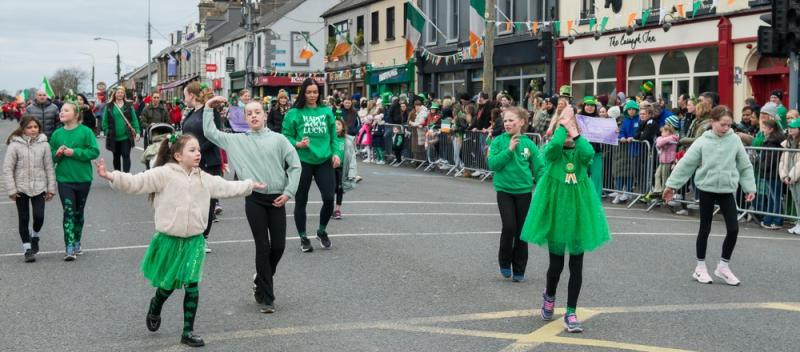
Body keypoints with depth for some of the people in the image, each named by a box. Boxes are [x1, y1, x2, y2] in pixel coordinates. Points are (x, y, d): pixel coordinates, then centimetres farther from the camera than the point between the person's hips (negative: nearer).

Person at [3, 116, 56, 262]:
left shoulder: (43, 144, -1)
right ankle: (27, 248, 16)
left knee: (39, 216, -6)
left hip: (39, 187, 1)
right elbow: (7, 169, -5)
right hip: (21, 188, -1)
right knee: (24, 219, 6)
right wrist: (11, 190, -8)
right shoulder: (15, 145, -7)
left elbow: (49, 167, 3)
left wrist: (51, 188, 2)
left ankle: (34, 236, 26)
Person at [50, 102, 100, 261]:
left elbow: (94, 152, -12)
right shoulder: (57, 134, 2)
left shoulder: (86, 131, -6)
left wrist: (74, 152, -18)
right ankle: (69, 248, -10)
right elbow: (50, 156, 11)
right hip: (64, 179, 1)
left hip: (83, 178, 0)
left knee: (79, 212, 14)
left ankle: (77, 243, 30)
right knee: (68, 212, -7)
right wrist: (57, 154, -11)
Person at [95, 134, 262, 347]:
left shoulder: (204, 179, 7)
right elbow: (136, 182, -19)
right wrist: (110, 177, -33)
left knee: (192, 285, -2)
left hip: (193, 241, 4)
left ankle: (188, 332, 10)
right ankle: (155, 308, 45)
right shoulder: (163, 174, -11)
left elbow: (227, 187, 21)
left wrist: (250, 185, 28)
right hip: (169, 239, -3)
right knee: (167, 285, 9)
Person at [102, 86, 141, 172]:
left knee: (126, 156, -8)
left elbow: (134, 120, 0)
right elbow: (105, 121, 2)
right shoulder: (109, 106, 3)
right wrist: (106, 132, -7)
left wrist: (137, 132, -8)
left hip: (126, 136, -1)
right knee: (116, 157, 14)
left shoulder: (129, 106, 3)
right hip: (114, 137, 2)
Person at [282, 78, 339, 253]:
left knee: (329, 198, -4)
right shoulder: (294, 113, -3)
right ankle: (303, 238, 23)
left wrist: (335, 153, 0)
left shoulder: (327, 111, 7)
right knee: (301, 201, 7)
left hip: (324, 161, 2)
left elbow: (333, 135, 12)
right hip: (302, 161, -2)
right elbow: (286, 136, -1)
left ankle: (322, 230, 24)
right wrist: (297, 144, -19)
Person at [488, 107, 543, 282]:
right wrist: (509, 150, -19)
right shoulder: (499, 141, -4)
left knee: (521, 230, 7)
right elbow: (492, 164, -13)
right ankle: (504, 262, 13)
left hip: (523, 191, 1)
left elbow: (539, 168, 1)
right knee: (509, 227, -12)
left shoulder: (529, 144, -2)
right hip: (504, 190, -1)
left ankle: (519, 269, 20)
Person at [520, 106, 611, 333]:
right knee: (556, 263, 6)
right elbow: (553, 146, -28)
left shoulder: (580, 152, 2)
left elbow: (589, 153, -23)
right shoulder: (551, 151, -2)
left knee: (576, 265, 3)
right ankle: (549, 297, 37)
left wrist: (574, 130, -21)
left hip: (578, 211, 2)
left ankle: (571, 312, 13)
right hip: (556, 210, -2)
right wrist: (563, 124, -19)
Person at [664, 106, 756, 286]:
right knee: (705, 229, 6)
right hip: (707, 189, -2)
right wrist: (671, 185, -3)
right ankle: (700, 267, 19)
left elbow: (745, 166, 6)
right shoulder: (702, 142, -7)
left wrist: (750, 188, 5)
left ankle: (723, 266, 14)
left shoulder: (735, 140, -2)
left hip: (727, 190, 2)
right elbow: (685, 164, -4)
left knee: (733, 229, -2)